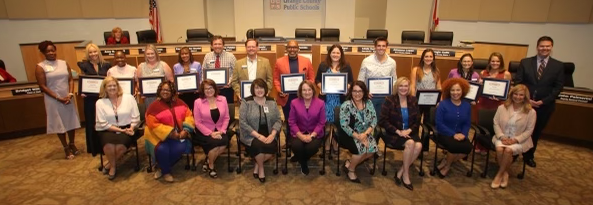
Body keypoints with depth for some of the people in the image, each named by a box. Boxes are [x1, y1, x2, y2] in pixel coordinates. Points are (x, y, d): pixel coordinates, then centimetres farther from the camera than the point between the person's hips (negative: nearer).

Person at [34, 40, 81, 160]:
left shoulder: (64, 63, 5)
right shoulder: (40, 67, -6)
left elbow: (71, 80, 4)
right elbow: (42, 86, -9)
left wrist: (70, 94, -11)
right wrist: (58, 98, -14)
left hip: (68, 98, 3)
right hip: (53, 100, -3)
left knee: (71, 121, 10)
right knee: (59, 124, 5)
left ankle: (72, 144, 27)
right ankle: (66, 148, 15)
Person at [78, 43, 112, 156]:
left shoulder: (106, 65, 4)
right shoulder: (84, 65, 1)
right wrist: (82, 91, -13)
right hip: (90, 97, -1)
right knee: (91, 122, 6)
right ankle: (94, 148, 17)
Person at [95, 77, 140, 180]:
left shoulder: (129, 98, 4)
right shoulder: (100, 102, 3)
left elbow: (136, 117, 2)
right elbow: (103, 124, -4)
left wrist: (131, 128, -16)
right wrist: (120, 130, -13)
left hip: (126, 129, 0)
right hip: (108, 131, 0)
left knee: (121, 145, -30)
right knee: (109, 145, -31)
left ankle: (110, 164, 0)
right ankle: (113, 165, -1)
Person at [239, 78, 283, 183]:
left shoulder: (272, 102, 6)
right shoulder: (246, 102, -4)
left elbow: (278, 120, 4)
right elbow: (243, 122, -11)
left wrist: (272, 134, -14)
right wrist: (258, 135, -18)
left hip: (268, 134, 3)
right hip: (251, 135, -3)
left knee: (272, 147, -26)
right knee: (259, 146, -32)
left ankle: (257, 165, 6)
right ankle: (261, 167, 2)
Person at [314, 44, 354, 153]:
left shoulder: (346, 66, 5)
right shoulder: (323, 65, 5)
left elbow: (351, 81, 7)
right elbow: (317, 80, 7)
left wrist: (347, 87, -13)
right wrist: (321, 87, -11)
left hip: (340, 99, 0)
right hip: (326, 98, 0)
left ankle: (335, 143, 22)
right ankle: (326, 144, 17)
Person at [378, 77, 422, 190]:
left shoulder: (413, 100, 7)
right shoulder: (389, 100, -6)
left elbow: (417, 121, 8)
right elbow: (382, 120, -10)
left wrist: (409, 130, -12)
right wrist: (398, 131, -17)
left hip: (409, 132, 4)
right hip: (393, 134, -4)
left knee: (419, 146, -26)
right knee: (410, 143, -31)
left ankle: (400, 172, -11)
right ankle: (405, 174, -13)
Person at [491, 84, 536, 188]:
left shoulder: (531, 112, -3)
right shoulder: (502, 107, 2)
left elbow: (529, 130, -3)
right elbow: (496, 123, 2)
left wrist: (515, 139, -15)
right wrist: (502, 136, -12)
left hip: (519, 140, -2)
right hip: (502, 137, 2)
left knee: (508, 150, -32)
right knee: (499, 149, -30)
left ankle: (499, 174, -12)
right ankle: (505, 173, -7)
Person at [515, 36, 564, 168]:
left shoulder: (558, 66, 1)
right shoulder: (525, 62, 0)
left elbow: (558, 87, -2)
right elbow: (517, 82, -3)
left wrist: (543, 101, -13)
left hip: (545, 106, 1)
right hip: (524, 103, -1)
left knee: (536, 132, 14)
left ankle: (529, 156, 31)